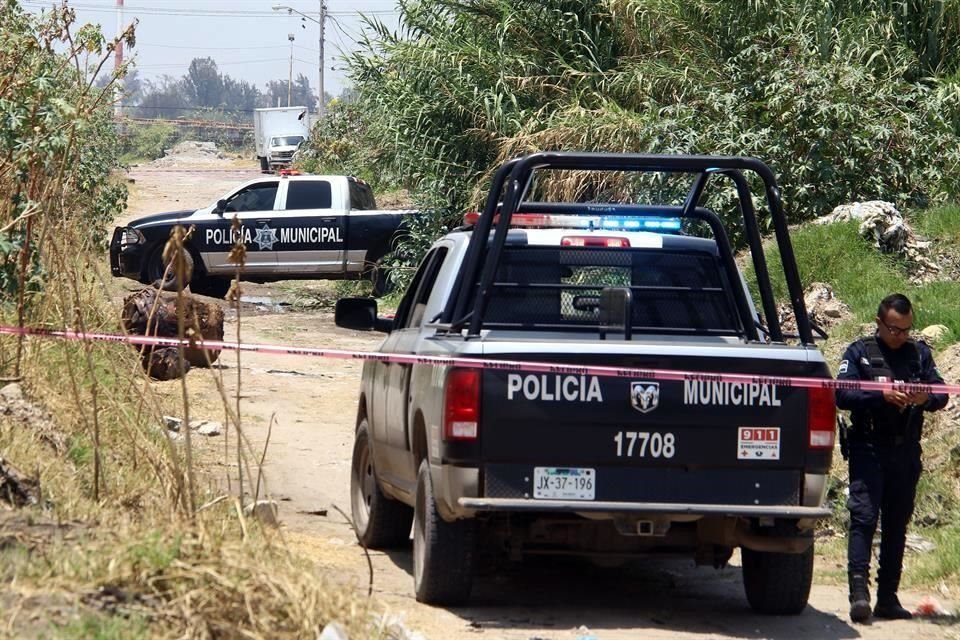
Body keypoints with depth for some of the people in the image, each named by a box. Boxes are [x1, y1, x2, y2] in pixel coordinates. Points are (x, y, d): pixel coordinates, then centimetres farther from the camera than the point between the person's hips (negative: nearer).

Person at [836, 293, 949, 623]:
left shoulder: (919, 354, 13)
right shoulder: (859, 352, 4)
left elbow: (941, 393, 6)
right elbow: (842, 395, -7)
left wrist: (927, 398, -18)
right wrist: (882, 396, -22)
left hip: (906, 453, 4)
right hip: (868, 449, -4)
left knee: (896, 523, 6)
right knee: (863, 517, -14)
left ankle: (888, 598, 10)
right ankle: (859, 592, -21)